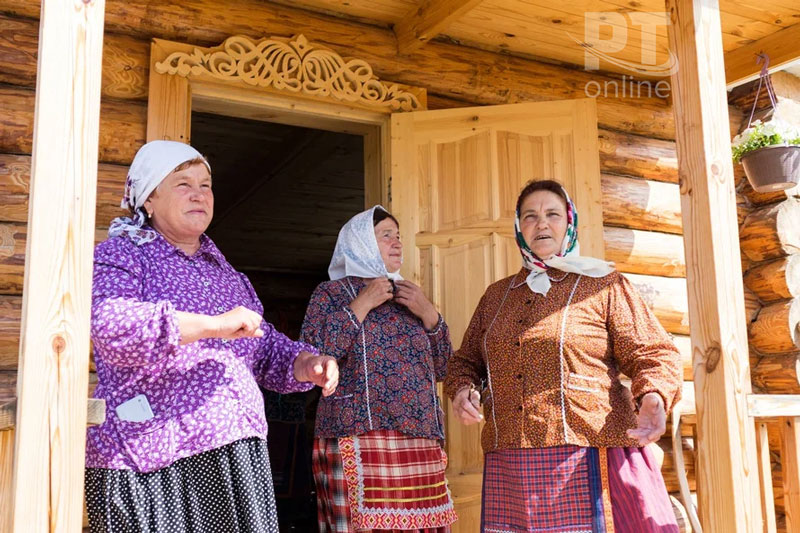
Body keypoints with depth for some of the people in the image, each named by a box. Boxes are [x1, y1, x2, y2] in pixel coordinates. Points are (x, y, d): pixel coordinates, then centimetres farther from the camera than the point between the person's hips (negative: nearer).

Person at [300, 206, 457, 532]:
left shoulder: (407, 296, 21)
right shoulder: (331, 293, 7)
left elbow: (442, 368, 17)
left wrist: (428, 314, 3)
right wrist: (362, 304, -8)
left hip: (421, 442, 5)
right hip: (359, 437, -5)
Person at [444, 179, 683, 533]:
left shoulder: (603, 285, 5)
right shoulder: (496, 295, 17)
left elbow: (652, 354, 1)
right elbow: (466, 360, 26)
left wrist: (654, 398, -19)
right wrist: (462, 389, 4)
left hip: (590, 462, -3)